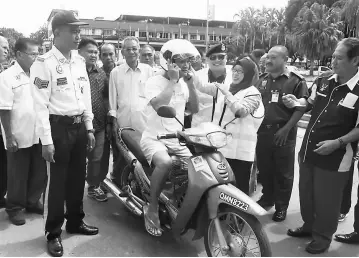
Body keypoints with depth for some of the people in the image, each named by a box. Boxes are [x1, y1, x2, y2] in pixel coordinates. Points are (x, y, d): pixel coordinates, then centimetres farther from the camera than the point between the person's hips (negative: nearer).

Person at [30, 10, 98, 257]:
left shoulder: (80, 60, 9)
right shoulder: (44, 63, -12)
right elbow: (41, 104, -14)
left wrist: (89, 128, 12)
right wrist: (47, 140, -17)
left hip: (79, 126, 6)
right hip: (59, 127, -6)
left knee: (78, 177, 16)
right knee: (57, 181, 3)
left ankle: (75, 221, 33)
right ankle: (53, 233, 18)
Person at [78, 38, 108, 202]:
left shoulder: (101, 73, 12)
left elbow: (106, 97, 16)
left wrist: (107, 115, 7)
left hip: (99, 125, 5)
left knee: (97, 158, 10)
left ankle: (94, 186, 28)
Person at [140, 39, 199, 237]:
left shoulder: (184, 84, 11)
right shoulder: (154, 81, -10)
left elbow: (194, 109, 8)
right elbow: (158, 106, -28)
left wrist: (190, 83, -2)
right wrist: (172, 80, -21)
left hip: (177, 140, 7)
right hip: (154, 138, -6)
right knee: (165, 163, -36)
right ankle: (152, 209, -16)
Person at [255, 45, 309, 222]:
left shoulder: (296, 81, -6)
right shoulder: (262, 80, 11)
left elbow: (300, 108, -11)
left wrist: (286, 129, -17)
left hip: (283, 133, -5)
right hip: (262, 131, 5)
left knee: (283, 172, 6)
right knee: (264, 168, 15)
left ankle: (281, 206, 20)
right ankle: (267, 198, 34)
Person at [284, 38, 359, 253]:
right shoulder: (324, 80, 1)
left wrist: (337, 143, -23)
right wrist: (296, 102, -1)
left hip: (334, 157, -6)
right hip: (308, 150, 7)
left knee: (326, 200, 9)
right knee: (306, 193, 21)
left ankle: (323, 237, 31)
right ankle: (309, 225, 44)